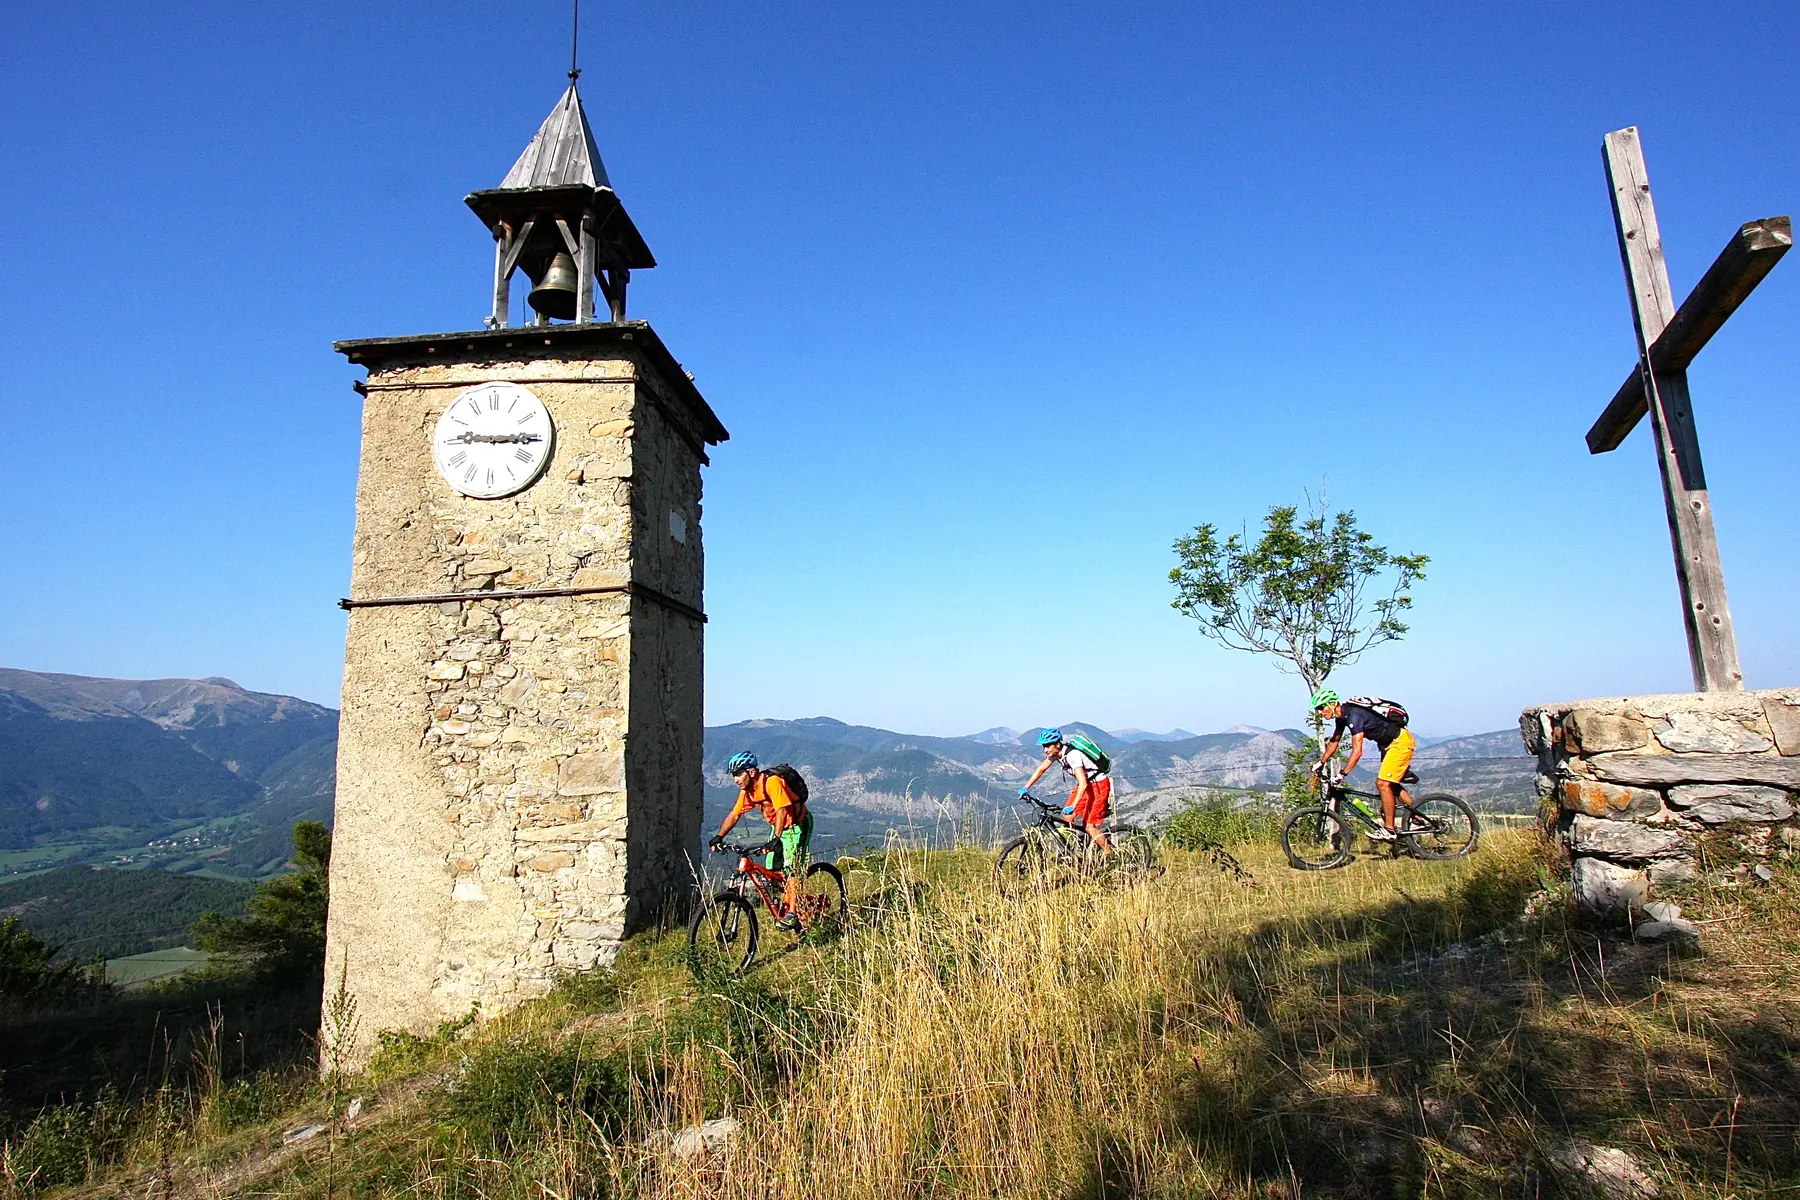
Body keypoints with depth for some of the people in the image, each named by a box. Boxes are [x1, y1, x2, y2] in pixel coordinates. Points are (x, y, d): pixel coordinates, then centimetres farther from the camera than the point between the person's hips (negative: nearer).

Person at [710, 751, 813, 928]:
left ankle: (792, 914, -18)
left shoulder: (772, 782, -29)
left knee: (791, 867, -17)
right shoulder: (746, 790, -4)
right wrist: (719, 837, -6)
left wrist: (776, 839, -45)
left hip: (797, 824, -8)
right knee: (773, 870, 4)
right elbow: (734, 814, 3)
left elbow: (782, 810, -37)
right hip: (779, 826, 8)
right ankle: (783, 906, 21)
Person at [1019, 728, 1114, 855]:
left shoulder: (1072, 755, -31)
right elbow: (1041, 769, 6)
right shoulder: (1055, 752, -5)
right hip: (1086, 784, 9)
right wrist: (1025, 788, -1)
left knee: (1089, 826, -13)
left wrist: (1072, 807, -44)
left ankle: (1112, 855, 2)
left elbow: (1083, 783, -38)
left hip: (1099, 785, -9)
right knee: (1066, 817, 1)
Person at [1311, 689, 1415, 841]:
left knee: (1382, 783, -13)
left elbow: (1357, 751, -32)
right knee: (1391, 785, 15)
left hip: (1400, 742, -10)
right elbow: (1334, 742, 14)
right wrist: (1321, 763, 11)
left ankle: (1389, 830, -9)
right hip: (1391, 743, 10)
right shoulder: (1342, 716, 2)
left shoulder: (1354, 715, -28)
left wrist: (1342, 774, -33)